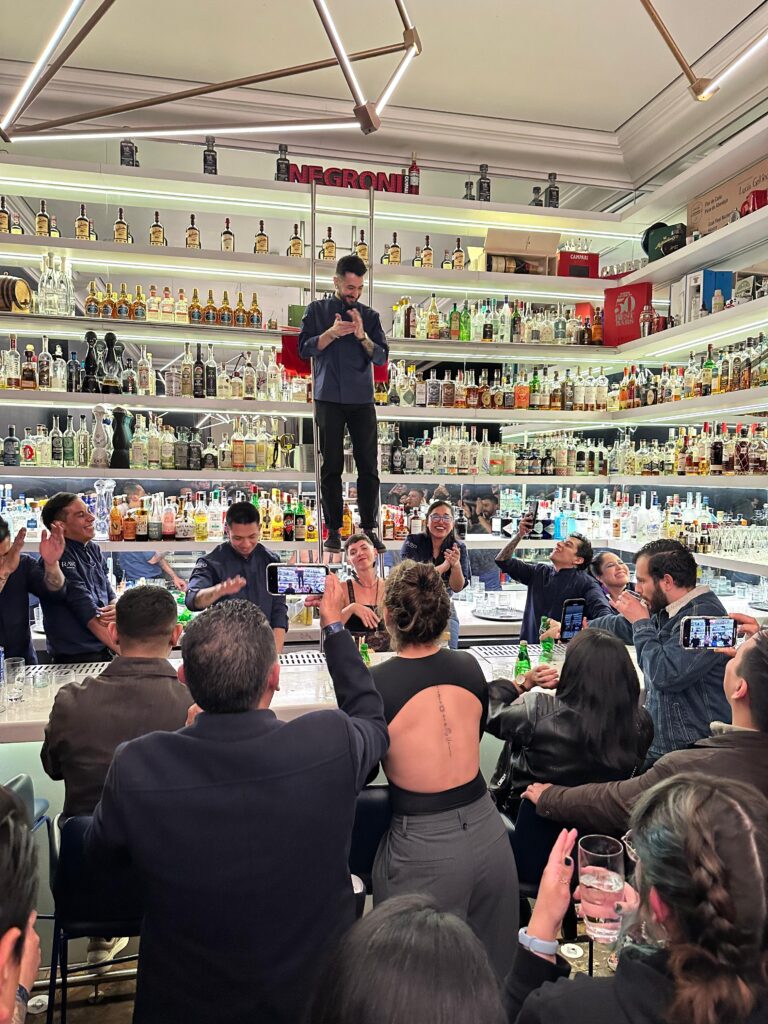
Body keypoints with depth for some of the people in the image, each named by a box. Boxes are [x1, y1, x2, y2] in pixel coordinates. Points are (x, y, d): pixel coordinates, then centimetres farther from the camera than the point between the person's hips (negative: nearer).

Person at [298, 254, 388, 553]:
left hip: (362, 400, 2)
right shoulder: (317, 310, 9)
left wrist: (362, 336, -13)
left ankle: (369, 528, 4)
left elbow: (381, 357, 4)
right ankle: (333, 530, 5)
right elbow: (304, 349, 0)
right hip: (329, 399, -2)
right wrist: (333, 332, -14)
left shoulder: (369, 315, 13)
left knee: (369, 466, -1)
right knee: (331, 466, 0)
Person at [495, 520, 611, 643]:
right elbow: (503, 560, 16)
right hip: (529, 646, 4)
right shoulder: (540, 572, 12)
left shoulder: (585, 583, -4)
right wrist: (519, 535, 3)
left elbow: (604, 615, -18)